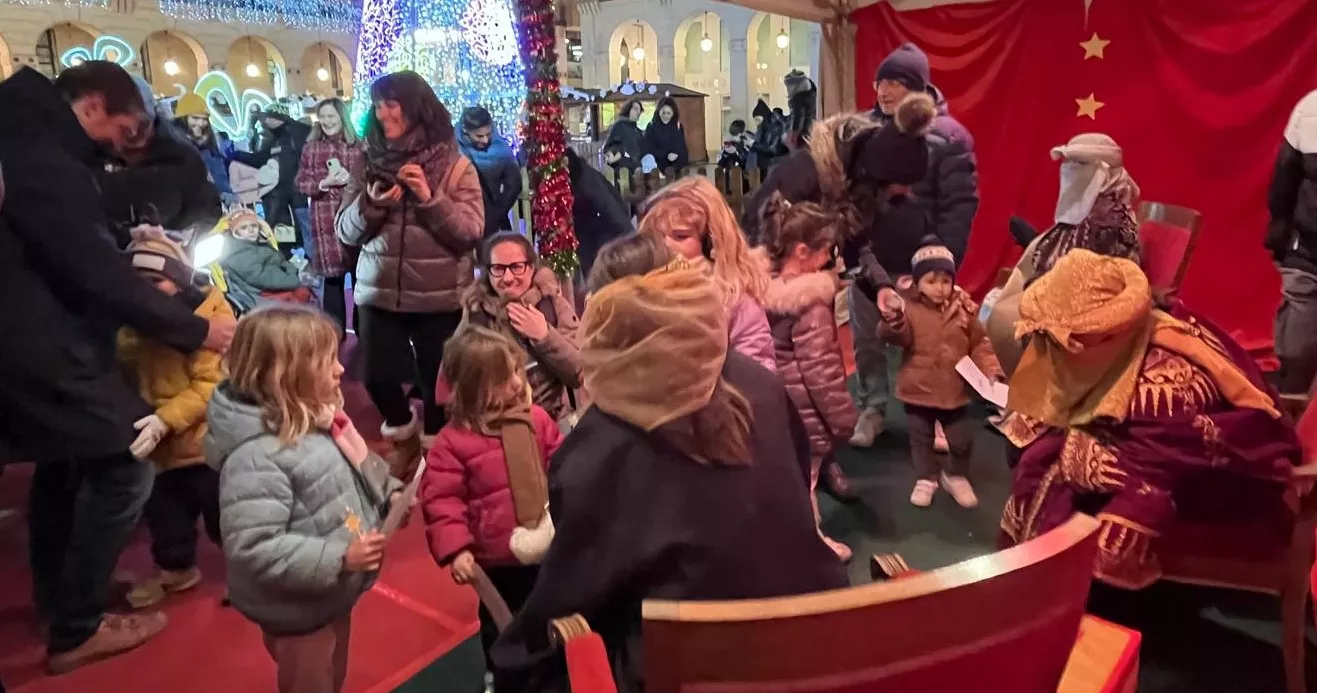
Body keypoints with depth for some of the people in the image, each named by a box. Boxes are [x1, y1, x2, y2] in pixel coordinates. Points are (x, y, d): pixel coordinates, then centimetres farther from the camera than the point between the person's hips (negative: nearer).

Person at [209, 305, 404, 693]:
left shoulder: (318, 421, -3)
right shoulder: (257, 457, -32)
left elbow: (358, 469, 13)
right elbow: (253, 549, -34)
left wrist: (388, 493, -3)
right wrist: (339, 557, -32)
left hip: (333, 596, 8)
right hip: (299, 610, -8)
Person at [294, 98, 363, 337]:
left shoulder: (357, 145, 6)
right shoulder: (311, 147, 8)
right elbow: (301, 182, 6)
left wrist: (350, 178, -12)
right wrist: (323, 184, -11)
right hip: (325, 219, 1)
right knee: (332, 275, 3)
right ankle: (335, 330, 13)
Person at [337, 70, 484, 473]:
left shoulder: (455, 165, -2)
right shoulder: (371, 163, 6)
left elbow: (472, 232, -9)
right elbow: (345, 232, 5)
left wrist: (430, 198, -20)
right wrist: (370, 204, -14)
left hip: (439, 297, -2)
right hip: (379, 294, 3)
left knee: (437, 382, 5)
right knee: (378, 378, 4)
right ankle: (404, 433, 35)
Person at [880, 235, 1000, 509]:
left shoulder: (964, 308, -4)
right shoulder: (909, 307, -13)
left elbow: (979, 343, 3)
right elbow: (897, 337, -28)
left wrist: (990, 368, -11)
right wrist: (894, 320, -49)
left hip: (954, 390, 2)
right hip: (918, 390, -2)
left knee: (962, 440, 13)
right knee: (921, 439, 15)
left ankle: (956, 476, 39)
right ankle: (926, 479, 36)